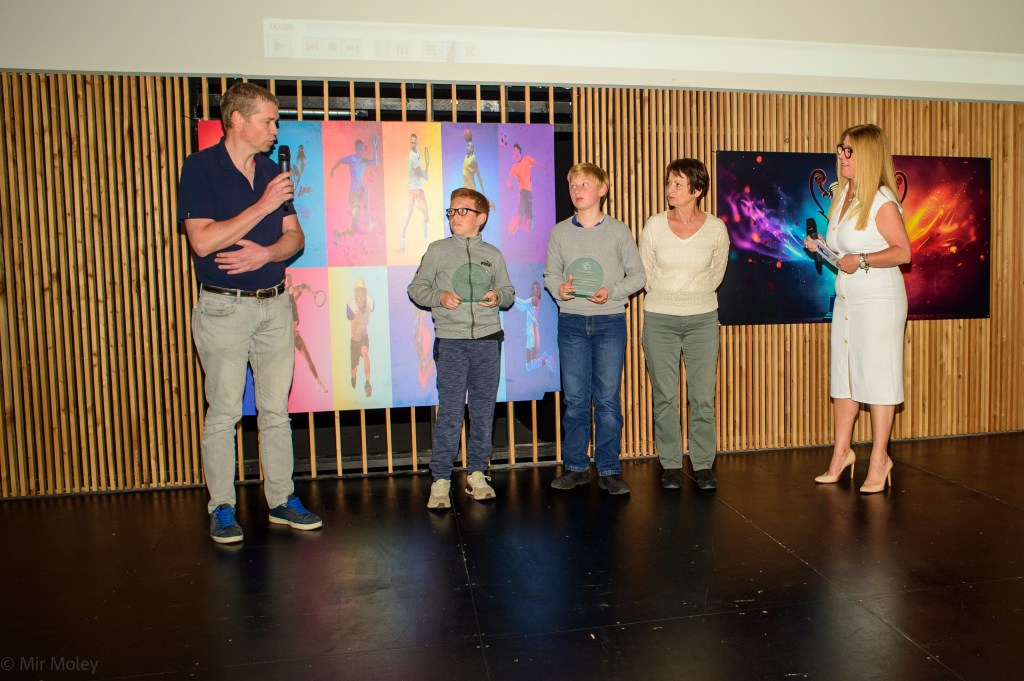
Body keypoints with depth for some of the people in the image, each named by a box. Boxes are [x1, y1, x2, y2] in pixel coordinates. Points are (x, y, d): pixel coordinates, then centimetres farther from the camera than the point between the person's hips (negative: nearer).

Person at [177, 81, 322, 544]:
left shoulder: (271, 172, 12)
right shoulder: (200, 169, -5)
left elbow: (295, 236, 10)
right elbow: (203, 241, -17)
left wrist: (266, 253, -11)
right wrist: (264, 206, -17)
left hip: (274, 304, 5)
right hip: (224, 307, -5)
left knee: (276, 410, 9)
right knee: (223, 413, 1)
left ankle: (281, 500, 19)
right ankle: (221, 509, 14)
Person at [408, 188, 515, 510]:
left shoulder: (493, 255, 11)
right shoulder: (437, 250, 6)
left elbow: (508, 291, 16)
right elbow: (416, 288, 7)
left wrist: (498, 296, -6)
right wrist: (439, 297, -11)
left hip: (487, 339, 3)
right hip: (451, 341, -2)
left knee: (483, 411, 7)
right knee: (449, 413, -5)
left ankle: (476, 474, 20)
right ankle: (440, 480, 4)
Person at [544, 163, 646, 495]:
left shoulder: (619, 231, 2)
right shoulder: (560, 232, 6)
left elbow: (637, 275, 4)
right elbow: (550, 273, 11)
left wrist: (611, 291, -13)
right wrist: (559, 289, -10)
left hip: (610, 321, -1)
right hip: (572, 321, 1)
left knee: (608, 398, 2)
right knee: (575, 398, 5)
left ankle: (608, 470, 13)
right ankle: (576, 467, 18)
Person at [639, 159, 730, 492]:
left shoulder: (716, 228, -2)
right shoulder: (654, 226, -2)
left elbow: (716, 274, 12)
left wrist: (694, 297, 9)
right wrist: (668, 298, 11)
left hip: (703, 318, 0)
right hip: (659, 318, 0)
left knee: (703, 397, 2)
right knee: (665, 397, 4)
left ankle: (703, 465, 16)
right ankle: (670, 465, 17)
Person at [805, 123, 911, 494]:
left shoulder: (882, 201, -12)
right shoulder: (842, 195, 10)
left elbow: (903, 251, -16)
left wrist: (861, 261, -24)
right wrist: (820, 247, 4)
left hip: (879, 300, -7)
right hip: (846, 298, 7)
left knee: (877, 377, 0)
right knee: (842, 377, 10)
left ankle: (879, 460, 12)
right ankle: (841, 452, 22)